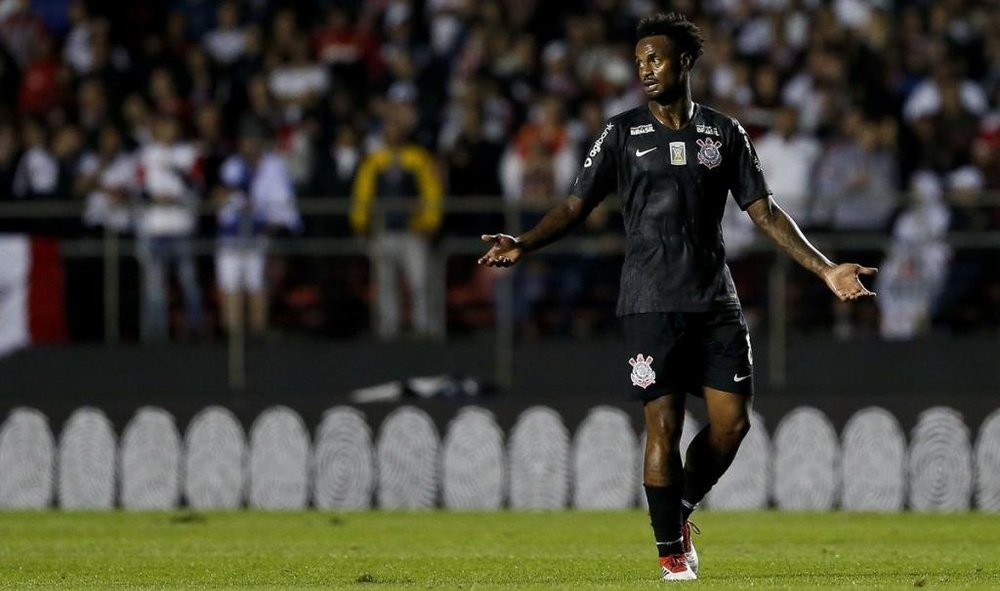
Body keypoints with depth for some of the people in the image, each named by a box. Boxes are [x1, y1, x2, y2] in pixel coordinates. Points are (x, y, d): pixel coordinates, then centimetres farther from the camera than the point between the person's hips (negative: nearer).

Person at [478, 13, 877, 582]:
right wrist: (523, 245, -16)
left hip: (716, 301, 2)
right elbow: (577, 206, 1)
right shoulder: (623, 133, 3)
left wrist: (825, 268, 5)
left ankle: (681, 509, 22)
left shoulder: (724, 132, 8)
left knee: (733, 421, -4)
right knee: (664, 424, -8)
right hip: (652, 302, -2)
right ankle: (671, 550, 4)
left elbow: (764, 211, 11)